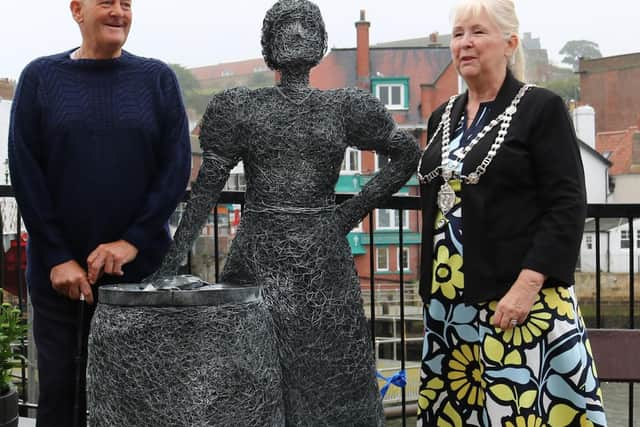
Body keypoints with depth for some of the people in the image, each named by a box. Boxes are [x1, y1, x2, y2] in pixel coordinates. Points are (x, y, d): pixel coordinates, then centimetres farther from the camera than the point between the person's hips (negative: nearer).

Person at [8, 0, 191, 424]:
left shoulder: (157, 78, 5)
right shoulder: (41, 77, 4)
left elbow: (177, 165, -1)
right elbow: (25, 170, -1)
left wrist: (134, 240, -12)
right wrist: (57, 257, -9)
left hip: (139, 265, 0)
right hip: (59, 269, 0)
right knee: (59, 389, 5)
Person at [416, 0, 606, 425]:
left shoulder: (541, 108, -5)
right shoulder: (443, 117, 14)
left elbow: (568, 207, -12)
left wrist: (528, 285, -20)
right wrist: (433, 288, 14)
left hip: (517, 298, -6)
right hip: (448, 301, 6)